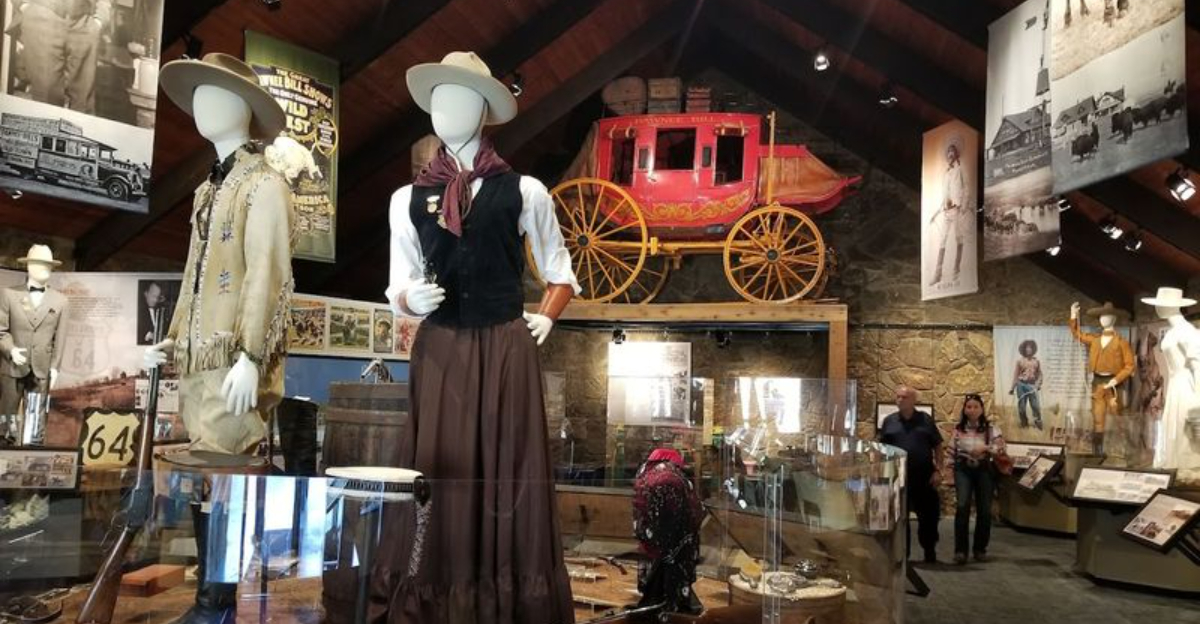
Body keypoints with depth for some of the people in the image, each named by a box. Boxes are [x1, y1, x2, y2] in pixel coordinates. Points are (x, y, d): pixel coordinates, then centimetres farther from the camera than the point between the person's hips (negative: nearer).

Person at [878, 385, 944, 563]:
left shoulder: (925, 420, 4)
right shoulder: (889, 421, 5)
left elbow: (937, 446, 5)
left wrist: (938, 470, -4)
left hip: (924, 476, -1)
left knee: (929, 515, 3)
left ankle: (930, 551, 18)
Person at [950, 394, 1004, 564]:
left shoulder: (991, 429, -1)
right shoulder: (958, 429, 2)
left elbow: (1001, 448, -10)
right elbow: (952, 450, 9)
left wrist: (985, 448, -23)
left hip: (984, 470, 1)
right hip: (963, 470, -1)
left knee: (984, 510, 4)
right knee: (962, 506, -17)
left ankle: (980, 549, 21)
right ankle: (960, 550, -12)